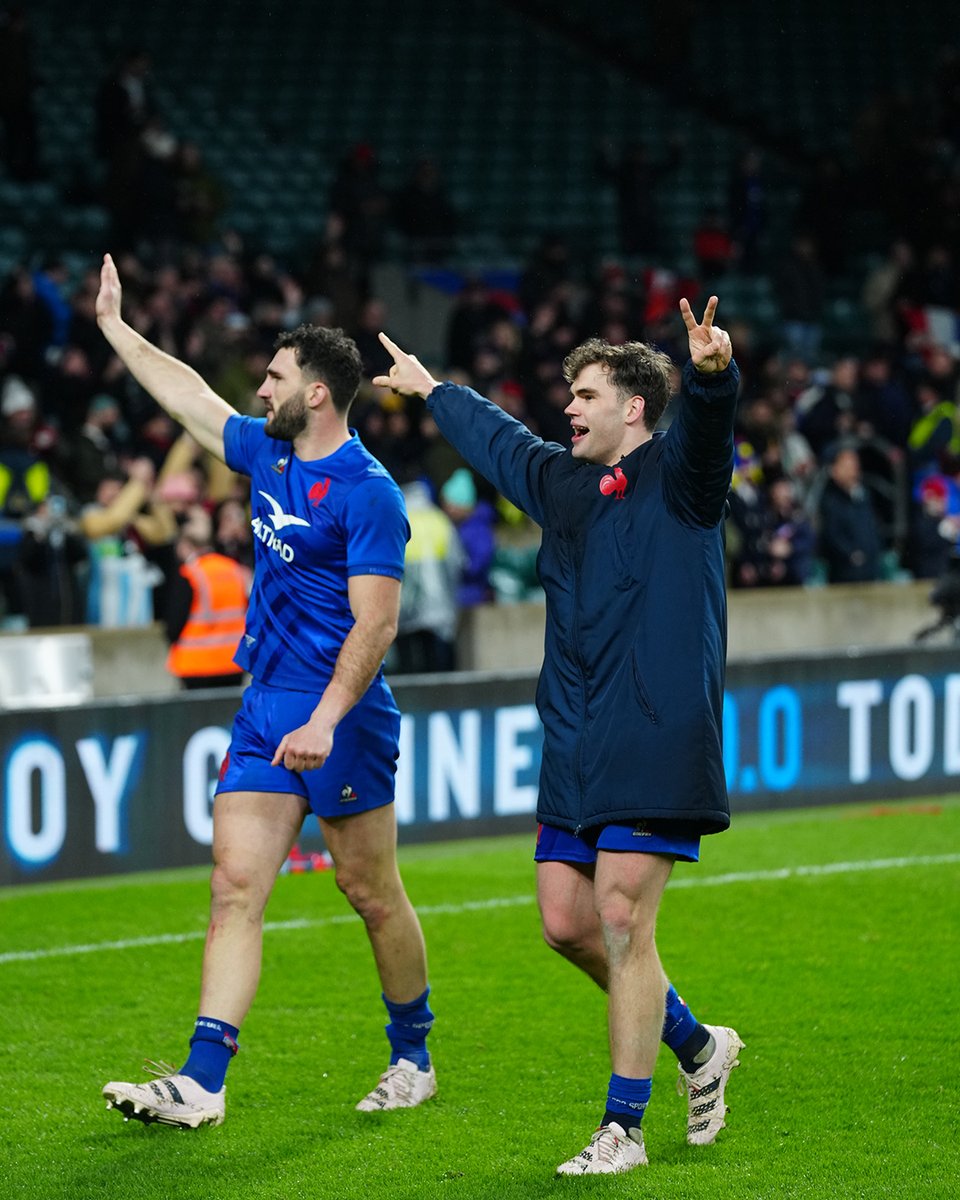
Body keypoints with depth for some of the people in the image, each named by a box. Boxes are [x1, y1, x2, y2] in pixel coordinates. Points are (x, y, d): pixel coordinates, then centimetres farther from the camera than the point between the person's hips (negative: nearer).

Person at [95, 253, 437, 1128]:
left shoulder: (366, 493, -15)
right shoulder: (269, 453, 10)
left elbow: (375, 622, -19)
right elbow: (190, 398, 26)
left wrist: (325, 720, -27)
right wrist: (115, 327, 32)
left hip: (341, 717, -7)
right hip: (265, 706, 7)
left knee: (372, 894, 5)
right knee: (235, 887, -2)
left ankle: (413, 1057, 24)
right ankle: (202, 1085, -8)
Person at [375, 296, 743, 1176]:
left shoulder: (676, 477, -4)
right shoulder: (562, 482, 18)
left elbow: (706, 425, -26)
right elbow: (494, 438, 37)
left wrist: (713, 373, -47)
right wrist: (433, 391, 52)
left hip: (655, 748, -8)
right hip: (573, 754, 8)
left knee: (621, 922, -10)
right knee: (568, 924, 7)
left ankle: (624, 1129, -4)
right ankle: (696, 1046, 27)